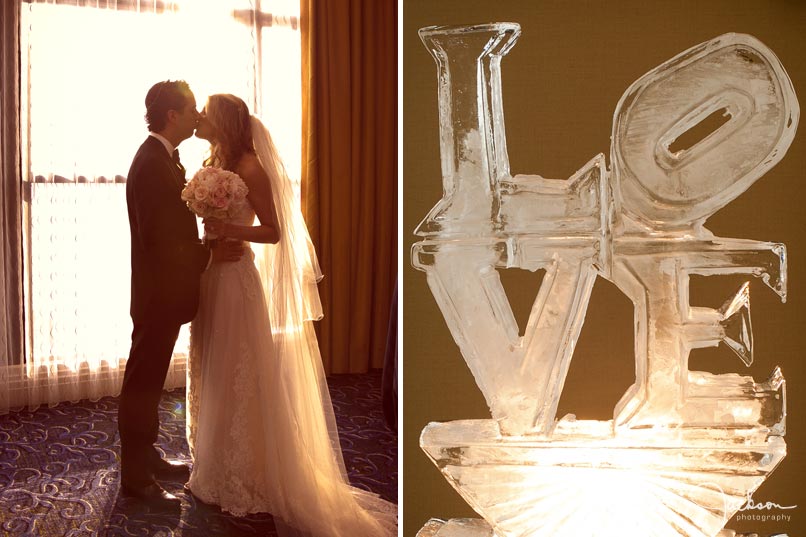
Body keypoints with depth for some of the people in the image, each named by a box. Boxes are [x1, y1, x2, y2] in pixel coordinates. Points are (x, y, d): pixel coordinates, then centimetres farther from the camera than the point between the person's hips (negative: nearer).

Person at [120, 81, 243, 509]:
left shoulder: (162, 158, 11)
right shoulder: (152, 164, -21)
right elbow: (156, 239, -25)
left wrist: (207, 248, 1)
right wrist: (210, 256, -18)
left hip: (165, 292, 10)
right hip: (158, 293, -10)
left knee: (149, 379, 20)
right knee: (142, 382, 2)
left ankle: (146, 456, 34)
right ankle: (135, 477, 14)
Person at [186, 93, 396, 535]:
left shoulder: (250, 168, -12)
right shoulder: (211, 164, 10)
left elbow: (274, 231, -13)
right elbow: (206, 220, 13)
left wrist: (235, 231, -26)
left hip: (236, 280, -8)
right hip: (210, 277, 8)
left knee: (238, 380, 1)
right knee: (212, 377, 16)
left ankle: (246, 481, 16)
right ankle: (216, 470, 31)